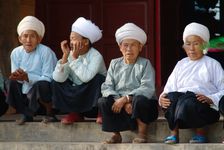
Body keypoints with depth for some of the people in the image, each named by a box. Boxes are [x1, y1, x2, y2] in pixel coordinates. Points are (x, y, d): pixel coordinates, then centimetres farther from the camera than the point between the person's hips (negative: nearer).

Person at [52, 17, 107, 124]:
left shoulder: (96, 56, -19)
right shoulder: (70, 55, -6)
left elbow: (86, 77, -37)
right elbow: (58, 78, -18)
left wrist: (75, 57, -30)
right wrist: (65, 56, -22)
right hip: (76, 94, 4)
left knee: (98, 79, -31)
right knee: (56, 83, -14)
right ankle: (75, 113, 1)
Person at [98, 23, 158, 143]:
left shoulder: (145, 64, -1)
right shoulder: (115, 64, 10)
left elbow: (147, 89, -16)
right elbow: (106, 88, -2)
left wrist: (126, 99, -25)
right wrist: (122, 102, -19)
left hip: (143, 104, -3)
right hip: (120, 105, 3)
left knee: (139, 99, -36)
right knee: (103, 102, -23)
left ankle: (142, 133, -14)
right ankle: (116, 134, -6)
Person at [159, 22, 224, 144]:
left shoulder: (212, 64, 15)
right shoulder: (181, 64, 27)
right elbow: (169, 88, 17)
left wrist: (210, 99, -14)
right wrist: (162, 97, -6)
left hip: (206, 107, -3)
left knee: (188, 102, -38)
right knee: (171, 97, -32)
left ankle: (200, 133, -14)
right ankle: (174, 132, -21)